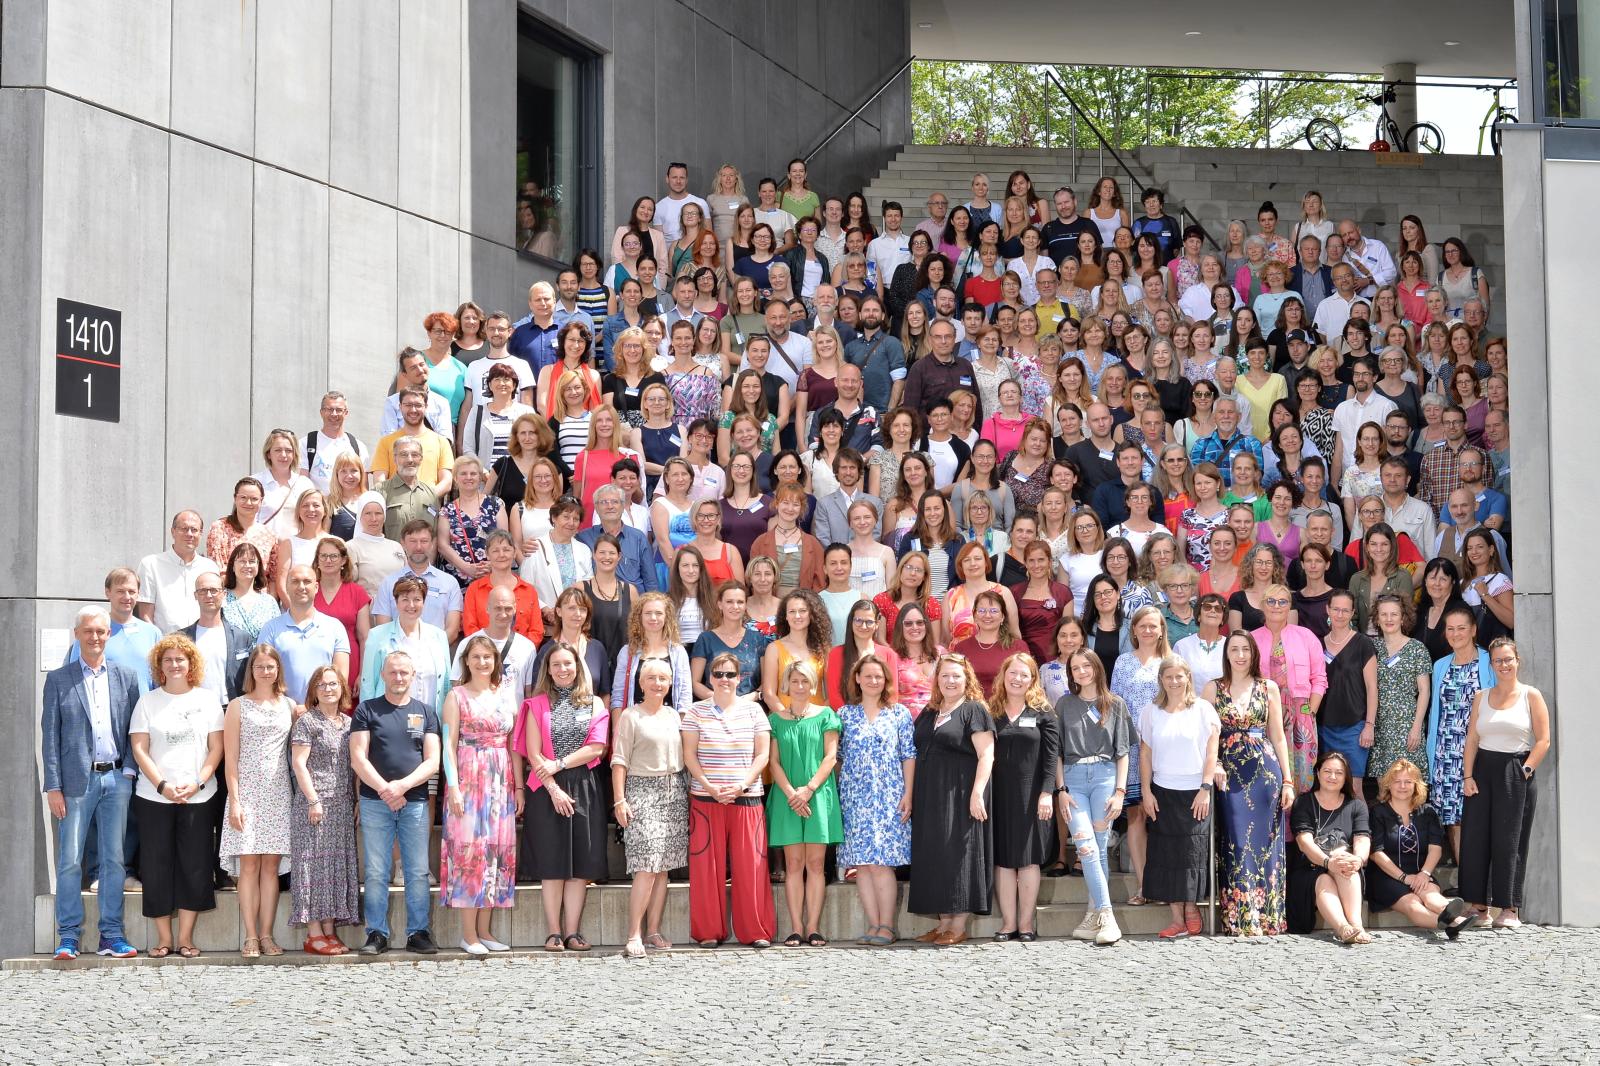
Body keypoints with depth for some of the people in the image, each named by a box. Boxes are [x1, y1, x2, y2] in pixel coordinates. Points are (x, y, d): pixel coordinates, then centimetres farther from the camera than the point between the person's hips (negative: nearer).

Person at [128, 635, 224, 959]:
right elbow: (139, 749, 0)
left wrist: (198, 783, -10)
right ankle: (164, 938, 8)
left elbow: (216, 748, 3)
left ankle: (185, 937, 7)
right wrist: (162, 785, -11)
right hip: (154, 798, 0)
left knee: (195, 865, -1)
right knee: (156, 866, 1)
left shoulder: (207, 699, 6)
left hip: (197, 798, 0)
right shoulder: (148, 701, 6)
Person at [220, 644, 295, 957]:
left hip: (278, 792, 3)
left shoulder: (289, 706, 13)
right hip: (247, 791, -3)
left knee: (271, 864, 1)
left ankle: (266, 935, 3)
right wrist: (234, 800, -7)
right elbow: (231, 758, -1)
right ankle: (251, 937, -5)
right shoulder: (238, 706, 4)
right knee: (249, 864, -6)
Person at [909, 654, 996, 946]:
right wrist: (911, 796, 13)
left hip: (960, 795, -7)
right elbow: (918, 754, 21)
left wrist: (977, 793, -20)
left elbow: (986, 755, -11)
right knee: (934, 856, 6)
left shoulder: (973, 710, -3)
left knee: (958, 855, -6)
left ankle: (959, 925, -3)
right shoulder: (928, 714, 17)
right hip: (930, 798, 7)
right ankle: (943, 922, 10)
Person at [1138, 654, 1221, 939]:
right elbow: (1145, 753, 6)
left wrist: (1206, 789, -7)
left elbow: (1211, 752, -1)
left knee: (1193, 852, -2)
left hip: (1195, 794, -2)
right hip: (1163, 792, 2)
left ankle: (1191, 908, 15)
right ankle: (1178, 919, 2)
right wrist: (1146, 792, 0)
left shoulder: (1202, 709, 1)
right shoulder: (1151, 711, 6)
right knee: (1167, 854, -1)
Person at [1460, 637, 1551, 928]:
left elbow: (1543, 740, -3)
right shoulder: (1481, 698, 12)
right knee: (1475, 837, 0)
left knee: (1508, 841, -4)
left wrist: (1526, 770, -11)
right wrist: (1467, 776, -2)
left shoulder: (1531, 696, 1)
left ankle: (1510, 908, 2)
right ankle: (1478, 905, 7)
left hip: (1515, 774, -4)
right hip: (1483, 770, 4)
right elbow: (1471, 740, 8)